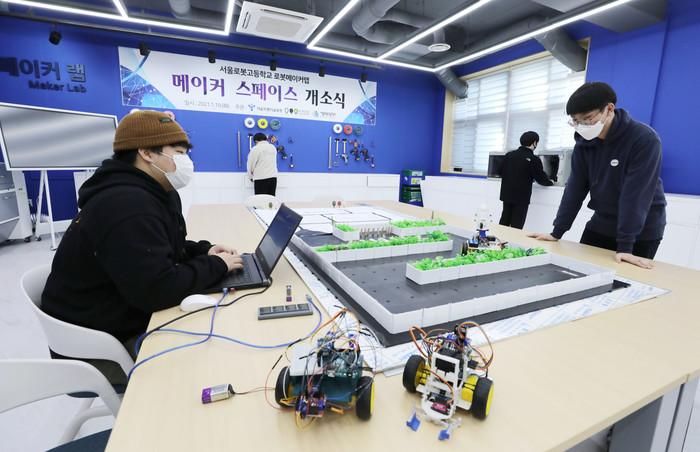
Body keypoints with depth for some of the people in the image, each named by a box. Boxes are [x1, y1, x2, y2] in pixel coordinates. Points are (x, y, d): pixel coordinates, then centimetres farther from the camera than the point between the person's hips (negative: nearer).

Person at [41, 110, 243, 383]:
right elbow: (157, 289, -35)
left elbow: (163, 248, 15)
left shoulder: (150, 194, 5)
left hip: (132, 318, 9)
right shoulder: (127, 205, -29)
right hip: (100, 345, -9)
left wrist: (203, 251, -4)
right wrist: (216, 266, -21)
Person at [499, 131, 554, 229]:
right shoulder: (533, 159, -10)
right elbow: (541, 179, -5)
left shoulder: (509, 155, 5)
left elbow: (502, 172, 12)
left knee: (504, 222, 14)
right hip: (521, 197, -5)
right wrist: (551, 182, 15)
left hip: (506, 194, 5)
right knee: (516, 226, 1)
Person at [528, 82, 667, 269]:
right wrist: (557, 232, -8)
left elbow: (635, 194, -25)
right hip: (601, 225, 5)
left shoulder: (644, 139, -19)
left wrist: (625, 246, -28)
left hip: (640, 233, -4)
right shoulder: (584, 142, -4)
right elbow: (575, 188, -4)